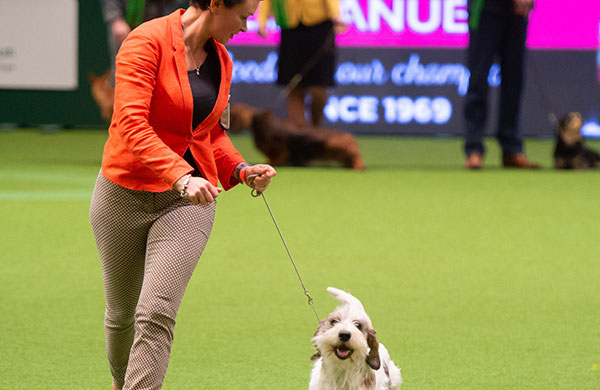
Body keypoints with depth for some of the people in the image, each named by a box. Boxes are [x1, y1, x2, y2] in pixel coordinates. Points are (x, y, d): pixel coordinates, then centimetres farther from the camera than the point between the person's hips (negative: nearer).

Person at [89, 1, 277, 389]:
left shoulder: (221, 59, 6)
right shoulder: (148, 41, -15)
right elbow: (131, 124, -26)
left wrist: (240, 170, 3)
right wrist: (180, 176, -37)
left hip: (190, 200, 3)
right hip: (126, 193, -3)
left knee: (157, 313, -16)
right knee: (122, 311, 15)